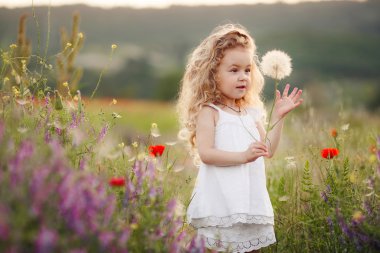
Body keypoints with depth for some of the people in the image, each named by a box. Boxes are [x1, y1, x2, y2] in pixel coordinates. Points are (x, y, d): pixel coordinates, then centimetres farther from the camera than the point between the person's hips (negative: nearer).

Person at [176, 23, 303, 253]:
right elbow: (205, 153, -18)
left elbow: (268, 151, 12)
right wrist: (243, 156, -25)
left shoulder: (251, 112, 13)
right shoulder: (209, 111, -7)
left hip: (251, 198, 6)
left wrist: (279, 116, 6)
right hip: (222, 204, -6)